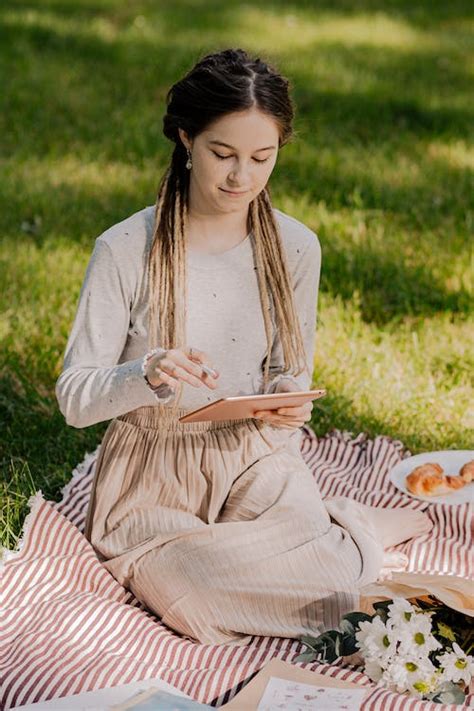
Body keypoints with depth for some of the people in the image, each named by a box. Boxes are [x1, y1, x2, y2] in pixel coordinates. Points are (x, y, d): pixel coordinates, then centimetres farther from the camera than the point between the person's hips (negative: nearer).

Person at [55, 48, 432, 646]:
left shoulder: (295, 247, -2)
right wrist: (146, 375, -33)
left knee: (331, 589, -26)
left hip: (255, 461, 2)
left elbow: (291, 371, 9)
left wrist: (288, 399, -15)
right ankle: (345, 532, -1)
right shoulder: (124, 250, -12)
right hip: (153, 475, -1)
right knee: (209, 601, -30)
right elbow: (73, 397, -11)